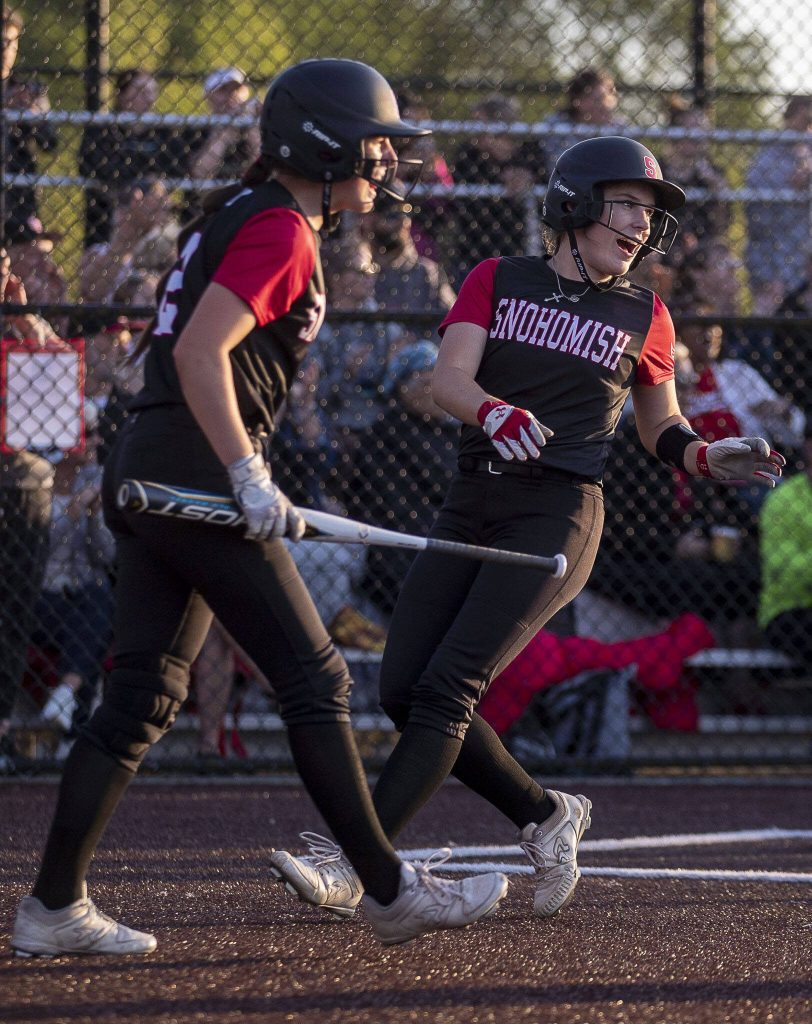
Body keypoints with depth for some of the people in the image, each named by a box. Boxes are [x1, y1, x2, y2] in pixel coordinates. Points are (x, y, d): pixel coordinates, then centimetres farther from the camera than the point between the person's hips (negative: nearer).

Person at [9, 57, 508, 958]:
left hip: (141, 475, 10)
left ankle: (53, 908, 7)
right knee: (313, 679, -4)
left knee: (143, 697, 9)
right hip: (195, 469, -10)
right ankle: (390, 891, 1)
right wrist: (249, 476, -23)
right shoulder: (281, 231, -10)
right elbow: (201, 354, -21)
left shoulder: (239, 214, 20)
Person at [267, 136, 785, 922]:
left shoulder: (644, 318, 8)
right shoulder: (497, 282, 7)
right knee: (403, 691, -1)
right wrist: (495, 411, -30)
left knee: (446, 689, -16)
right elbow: (447, 379, -8)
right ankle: (545, 816, 18)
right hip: (472, 505, 3)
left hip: (557, 515, -3)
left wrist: (709, 458, 0)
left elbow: (661, 429, 21)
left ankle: (352, 866, -19)